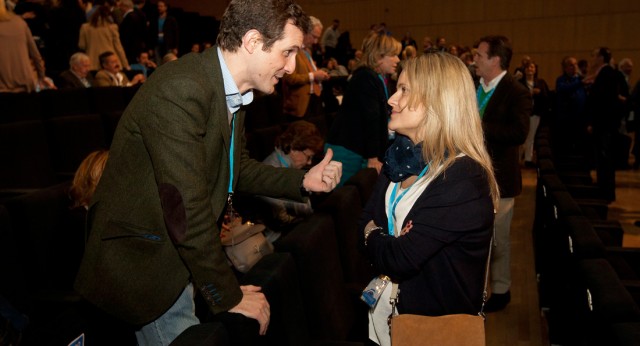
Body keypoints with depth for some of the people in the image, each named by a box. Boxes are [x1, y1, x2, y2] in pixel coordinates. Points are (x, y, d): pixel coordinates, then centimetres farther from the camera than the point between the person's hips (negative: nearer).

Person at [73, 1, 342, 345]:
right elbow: (187, 207, -29)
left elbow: (238, 169, 14)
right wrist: (229, 297, -19)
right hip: (143, 260, -8)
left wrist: (303, 180, 0)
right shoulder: (180, 90, -28)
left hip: (186, 254, 8)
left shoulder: (229, 89, 1)